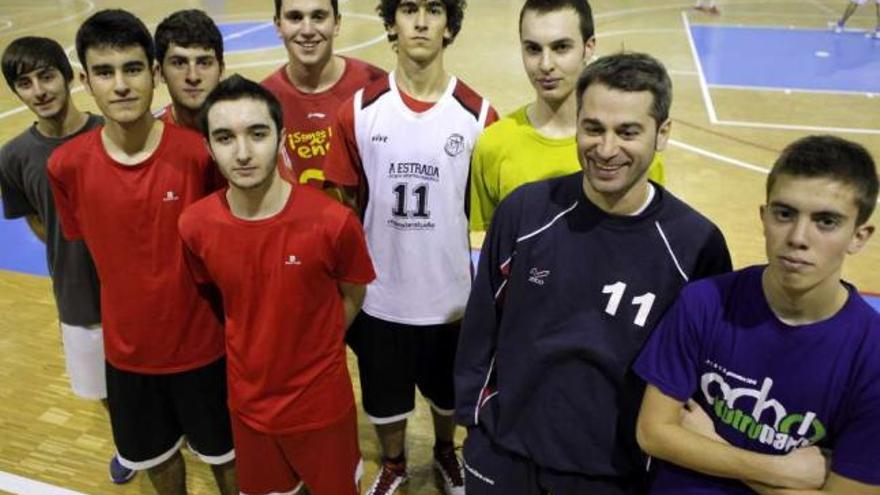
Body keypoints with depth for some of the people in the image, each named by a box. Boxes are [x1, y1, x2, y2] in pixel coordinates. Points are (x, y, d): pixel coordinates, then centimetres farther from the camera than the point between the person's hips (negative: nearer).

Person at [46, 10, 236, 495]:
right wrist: (134, 299, 5)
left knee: (223, 451, 18)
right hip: (128, 346, 3)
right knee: (154, 454, 24)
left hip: (201, 342, -2)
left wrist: (219, 313, 0)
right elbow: (84, 240, 5)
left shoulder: (199, 153, -19)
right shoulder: (66, 166, -13)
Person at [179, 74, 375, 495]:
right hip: (248, 402, 3)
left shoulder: (332, 221, -24)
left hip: (321, 402, -2)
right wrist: (251, 350, 5)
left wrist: (312, 350, 1)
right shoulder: (195, 226, -15)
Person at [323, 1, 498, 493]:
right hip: (379, 297, 0)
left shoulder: (479, 116, -10)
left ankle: (446, 451, 55)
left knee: (449, 394, 23)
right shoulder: (359, 111, -8)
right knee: (385, 398, 20)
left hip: (450, 297, 0)